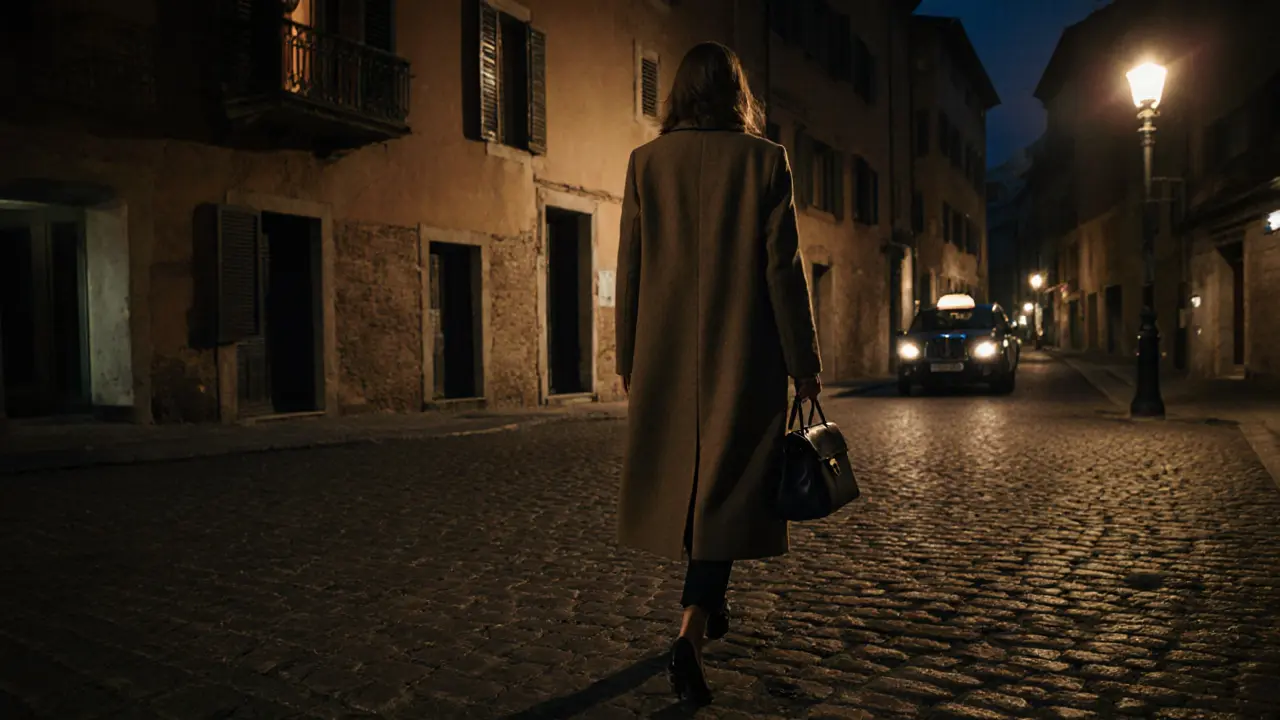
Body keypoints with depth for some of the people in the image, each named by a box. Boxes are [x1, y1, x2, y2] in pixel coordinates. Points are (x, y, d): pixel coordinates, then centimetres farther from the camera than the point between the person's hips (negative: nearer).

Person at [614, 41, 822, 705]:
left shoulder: (646, 162, 3)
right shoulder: (764, 160, -3)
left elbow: (630, 269, 3)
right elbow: (783, 268, -5)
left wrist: (627, 358, 10)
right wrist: (804, 362, 1)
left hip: (667, 357, 3)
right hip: (745, 356, -2)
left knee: (681, 479, 17)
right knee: (728, 489, 3)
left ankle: (709, 607, 35)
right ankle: (691, 634, -9)